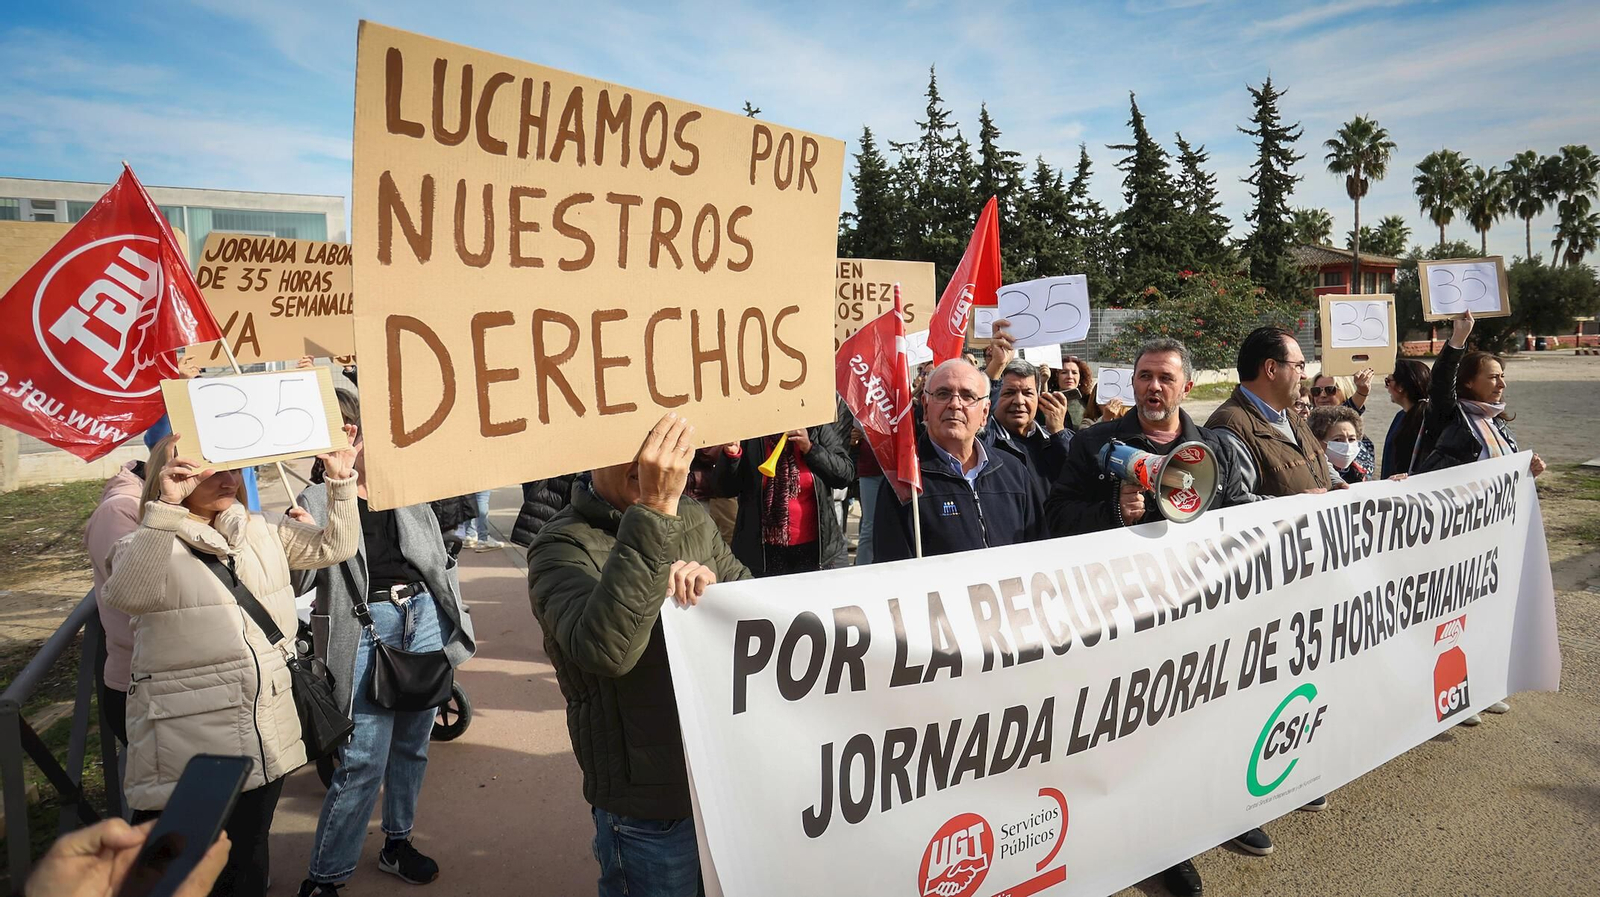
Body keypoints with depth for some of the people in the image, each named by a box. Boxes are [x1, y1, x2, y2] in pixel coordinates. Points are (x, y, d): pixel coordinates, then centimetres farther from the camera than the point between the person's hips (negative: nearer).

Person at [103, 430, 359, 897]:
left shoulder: (261, 531, 7)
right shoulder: (147, 545, -8)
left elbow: (334, 545, 6)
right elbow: (127, 594, -29)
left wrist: (341, 480, -7)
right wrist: (165, 507, -36)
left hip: (265, 732, 5)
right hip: (189, 746, -5)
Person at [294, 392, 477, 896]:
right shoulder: (317, 503, 0)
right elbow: (294, 581, -6)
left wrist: (455, 623, 14)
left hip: (426, 618, 4)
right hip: (367, 626, -4)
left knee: (413, 743, 14)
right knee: (364, 760, -6)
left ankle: (397, 843, 34)